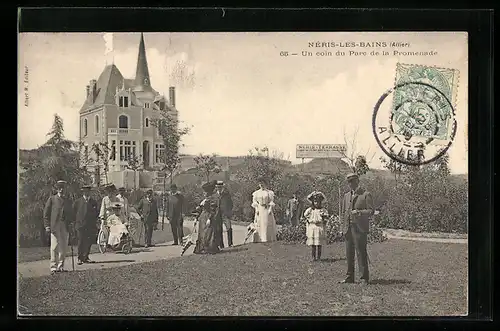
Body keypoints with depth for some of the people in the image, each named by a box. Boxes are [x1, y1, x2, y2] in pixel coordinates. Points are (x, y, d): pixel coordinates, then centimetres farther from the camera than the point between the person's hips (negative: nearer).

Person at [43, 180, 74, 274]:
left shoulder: (68, 200, 18)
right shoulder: (52, 199, 7)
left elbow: (71, 214, 19)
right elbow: (46, 213, 4)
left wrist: (70, 224, 4)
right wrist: (47, 226, -4)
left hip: (65, 226, 4)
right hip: (54, 226, -4)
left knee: (64, 248, 4)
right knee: (54, 247, -7)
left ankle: (61, 266, 11)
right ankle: (53, 267, -7)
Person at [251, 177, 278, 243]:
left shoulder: (269, 192, 7)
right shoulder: (256, 193, 11)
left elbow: (271, 202, 2)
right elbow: (254, 202, 7)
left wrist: (270, 209, -10)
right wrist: (256, 209, -6)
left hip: (267, 209, -1)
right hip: (259, 210, 1)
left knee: (268, 224, -4)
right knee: (259, 224, -4)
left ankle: (269, 238, -3)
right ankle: (260, 239, -4)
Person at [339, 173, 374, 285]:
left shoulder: (366, 195, 0)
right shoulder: (347, 196, 19)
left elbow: (371, 211, -6)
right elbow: (343, 211, 25)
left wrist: (359, 212, -21)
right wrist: (345, 222, 11)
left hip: (360, 228, -6)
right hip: (348, 228, 6)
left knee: (361, 253, -7)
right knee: (349, 253, 7)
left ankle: (364, 278, -2)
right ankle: (350, 277, 13)